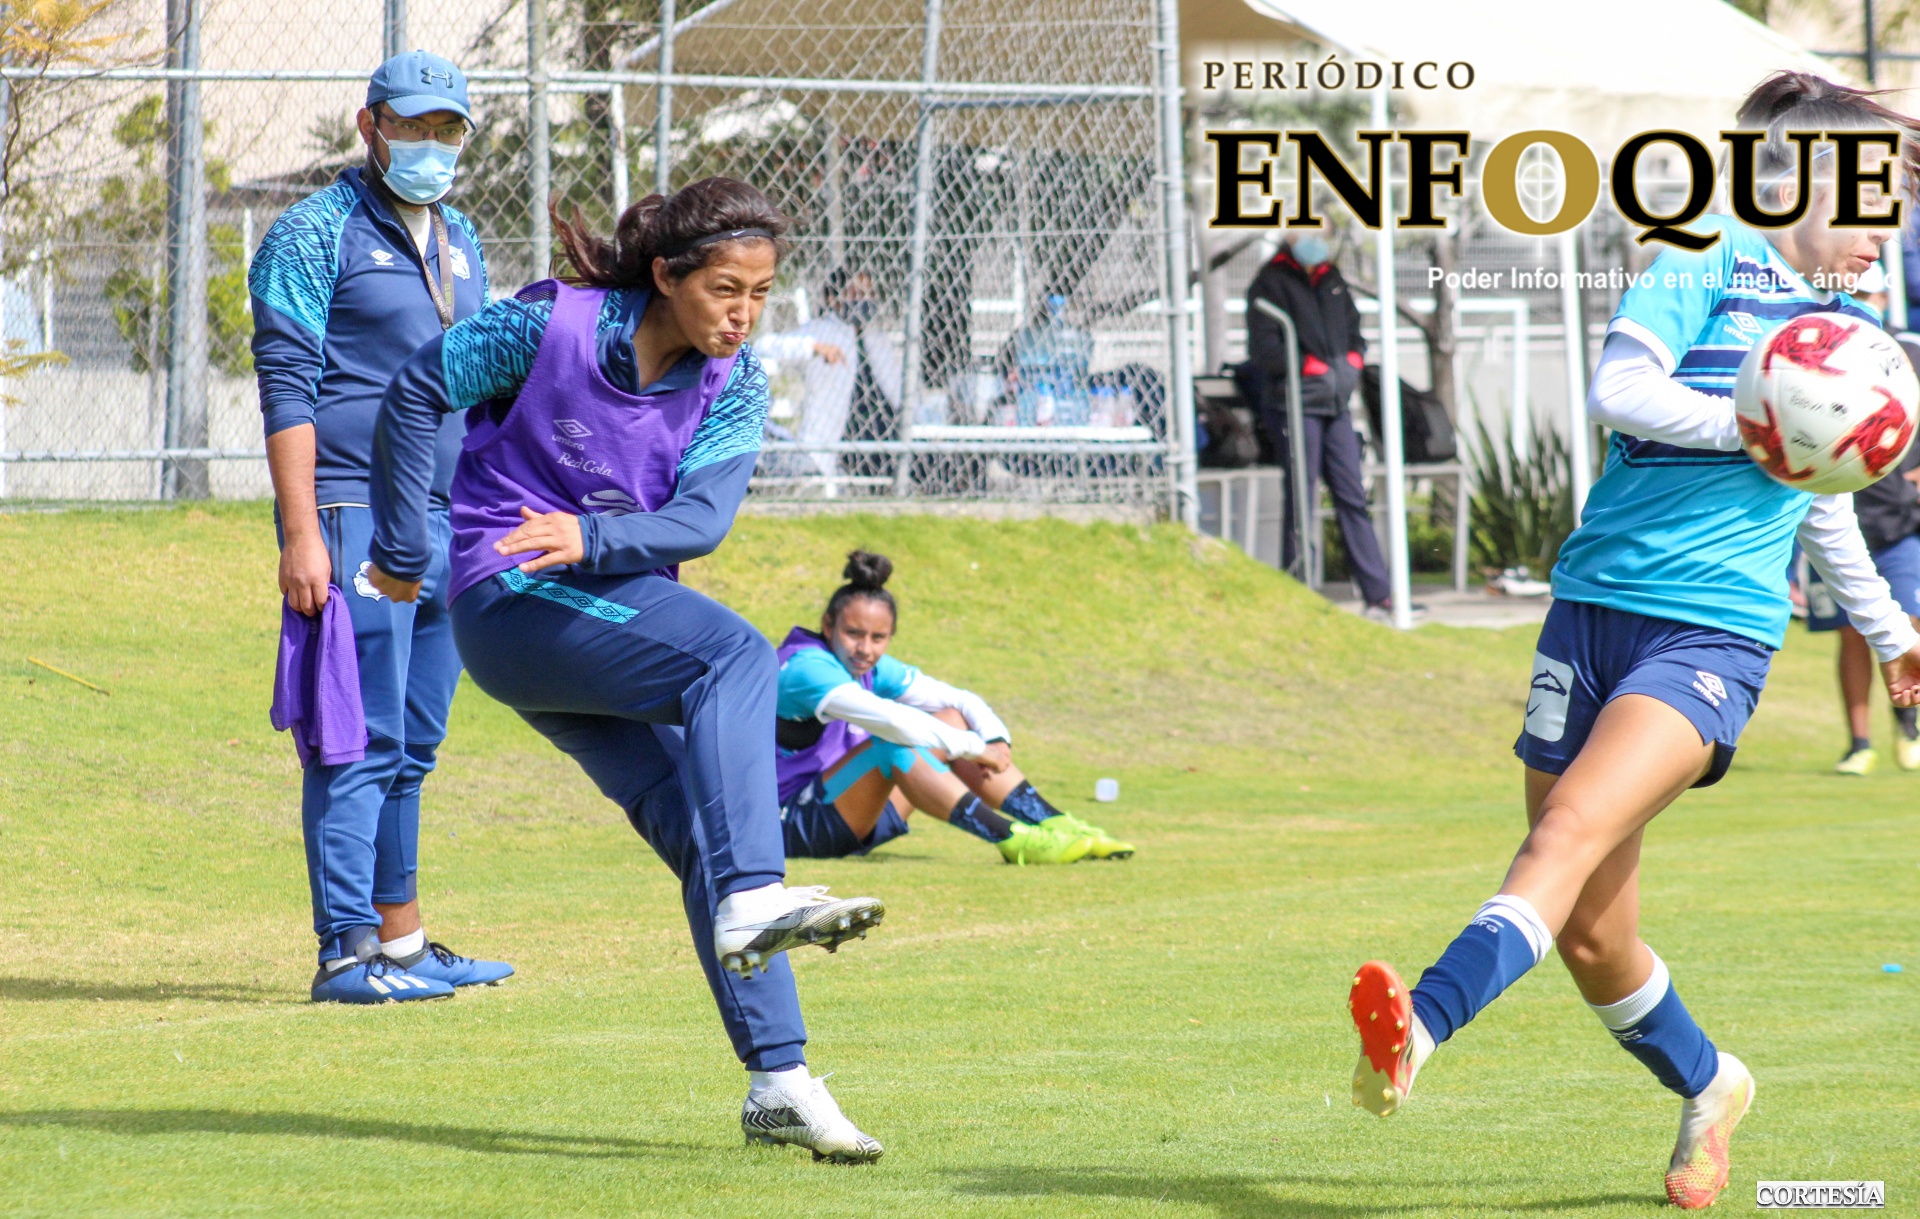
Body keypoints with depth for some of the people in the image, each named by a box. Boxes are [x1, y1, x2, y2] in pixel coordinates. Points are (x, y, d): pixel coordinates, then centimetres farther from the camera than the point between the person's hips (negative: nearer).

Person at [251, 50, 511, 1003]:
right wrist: (302, 533, -19)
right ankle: (347, 953, -10)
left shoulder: (459, 243, 18)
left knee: (413, 746, 11)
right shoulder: (315, 235, -4)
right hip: (356, 521, -7)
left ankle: (401, 938, 16)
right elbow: (287, 389, -11)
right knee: (362, 740, -10)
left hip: (448, 523, 7)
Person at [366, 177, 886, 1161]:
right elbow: (420, 391, -2)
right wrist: (403, 553, 2)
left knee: (705, 833, -3)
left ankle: (779, 1082, -2)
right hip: (508, 601, -6)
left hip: (614, 609, 6)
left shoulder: (733, 384, 0)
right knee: (735, 657, -29)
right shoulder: (552, 324, -13)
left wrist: (591, 538, -32)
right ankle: (752, 899, -44)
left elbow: (701, 520, -13)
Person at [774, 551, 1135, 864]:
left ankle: (1056, 826, -10)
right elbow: (885, 717, -33)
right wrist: (972, 748, -30)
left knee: (952, 721, 0)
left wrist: (995, 739, -13)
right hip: (796, 826, -9)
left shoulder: (874, 669, 8)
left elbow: (961, 699, 8)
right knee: (895, 746, -31)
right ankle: (1012, 839, -37)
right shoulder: (807, 668, -19)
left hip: (853, 820, 9)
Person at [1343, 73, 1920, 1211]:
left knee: (1576, 827, -26)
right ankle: (1708, 1087, 29)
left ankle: (1419, 1028, -43)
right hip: (1597, 600, -1)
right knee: (1590, 934, 3)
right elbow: (1620, 388, -14)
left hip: (1715, 634, 1)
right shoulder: (1710, 262, 1)